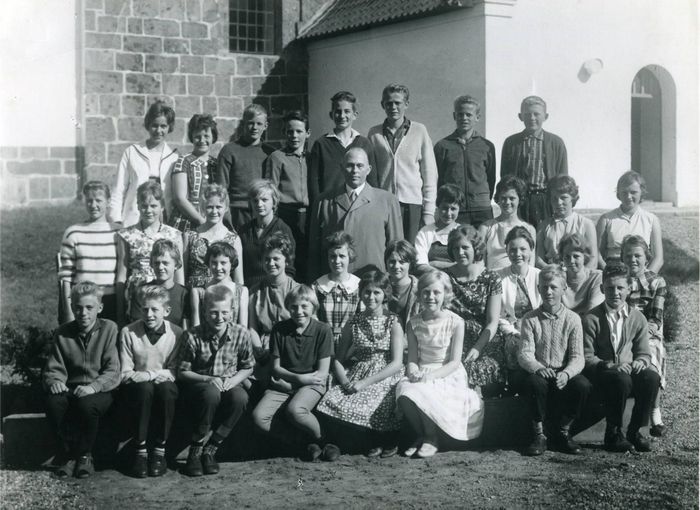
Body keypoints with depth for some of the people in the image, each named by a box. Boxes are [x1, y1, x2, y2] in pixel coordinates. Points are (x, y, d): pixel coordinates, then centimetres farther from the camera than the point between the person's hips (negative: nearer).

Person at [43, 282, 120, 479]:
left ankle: (84, 455, -9)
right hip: (71, 389, 3)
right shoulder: (62, 333, 7)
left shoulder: (109, 329, -2)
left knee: (86, 403, -36)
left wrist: (93, 386, -27)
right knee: (54, 402, -31)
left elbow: (113, 372, -9)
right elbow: (53, 369, 7)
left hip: (100, 390, -2)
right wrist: (54, 381, -17)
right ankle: (67, 454, -9)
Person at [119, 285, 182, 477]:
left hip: (165, 386, 1)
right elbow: (124, 374, -4)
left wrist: (152, 374, -15)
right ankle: (140, 452, -25)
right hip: (137, 389, -1)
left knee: (166, 388, -33)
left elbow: (177, 372, 1)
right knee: (145, 387, -34)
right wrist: (152, 375, -17)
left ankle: (159, 450, -22)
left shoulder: (176, 333, -1)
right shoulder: (128, 332, -3)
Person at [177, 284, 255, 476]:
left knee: (240, 397, -33)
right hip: (200, 384, -2)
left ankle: (210, 449, -16)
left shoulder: (241, 334, -6)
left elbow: (248, 367, 7)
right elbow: (182, 372, -4)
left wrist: (232, 380, -14)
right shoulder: (192, 336, -12)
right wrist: (208, 379, -20)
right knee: (211, 394, -38)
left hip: (229, 383, 2)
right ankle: (195, 451, -19)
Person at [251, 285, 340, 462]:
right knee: (259, 417, -24)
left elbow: (322, 373, -6)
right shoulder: (279, 330, 4)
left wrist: (294, 381, -11)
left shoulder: (322, 330, -3)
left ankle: (320, 439, -7)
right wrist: (299, 377, -13)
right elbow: (276, 367, 5)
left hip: (312, 384, -3)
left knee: (294, 410, -37)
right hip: (283, 385, 4)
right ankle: (303, 441, -7)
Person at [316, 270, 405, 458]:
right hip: (356, 378, 3)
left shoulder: (393, 323, 1)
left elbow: (396, 363, -8)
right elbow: (338, 360, 9)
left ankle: (388, 441, -1)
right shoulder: (353, 324, 10)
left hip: (385, 378, -3)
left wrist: (365, 382, -17)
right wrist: (345, 382, -12)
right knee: (332, 400, -25)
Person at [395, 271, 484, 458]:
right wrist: (413, 371, -18)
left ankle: (431, 437, -5)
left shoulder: (455, 322, -6)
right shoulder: (413, 323, 5)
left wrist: (430, 376, -21)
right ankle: (419, 435, -3)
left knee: (424, 394, -34)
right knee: (404, 394, -31)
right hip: (421, 374, 3)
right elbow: (412, 358, 6)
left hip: (448, 375, -3)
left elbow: (455, 362, -8)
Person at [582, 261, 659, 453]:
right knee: (621, 379, -36)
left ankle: (635, 431, -10)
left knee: (652, 377, -28)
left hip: (629, 370, 3)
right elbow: (586, 357, -5)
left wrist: (640, 362, -13)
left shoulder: (637, 318, 7)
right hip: (601, 374, -3)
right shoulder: (591, 319, -4)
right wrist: (609, 366, -22)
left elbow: (644, 353, 11)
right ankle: (613, 434, -17)